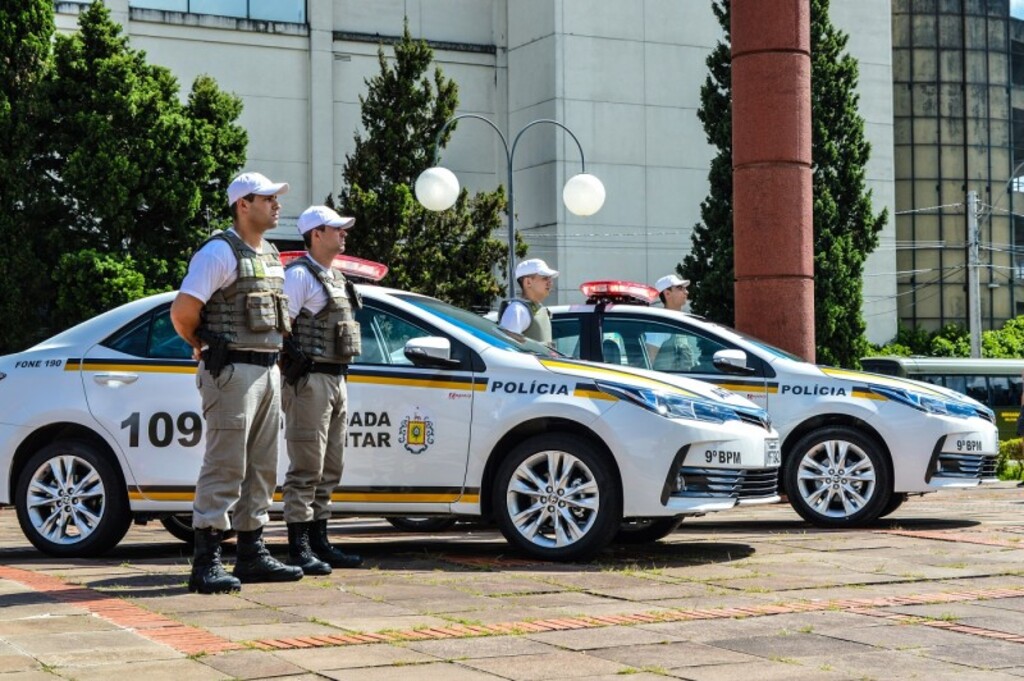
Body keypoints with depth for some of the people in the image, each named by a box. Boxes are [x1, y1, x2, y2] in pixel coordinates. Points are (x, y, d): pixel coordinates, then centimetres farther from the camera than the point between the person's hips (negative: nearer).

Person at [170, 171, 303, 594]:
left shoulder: (271, 257, 17)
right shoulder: (219, 252, -10)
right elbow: (182, 311, -16)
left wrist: (271, 359, 15)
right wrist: (205, 348, 0)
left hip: (268, 370, 9)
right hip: (232, 372, -9)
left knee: (262, 468, 11)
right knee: (225, 467, -9)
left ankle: (252, 554, 19)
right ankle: (206, 564, -7)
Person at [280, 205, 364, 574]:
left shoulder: (335, 277, 19)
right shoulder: (300, 274, -10)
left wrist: (339, 376, 18)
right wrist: (294, 362, -15)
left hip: (336, 380, 9)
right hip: (310, 381, -9)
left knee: (329, 470, 12)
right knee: (306, 468, -8)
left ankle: (319, 541, 18)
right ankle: (299, 548, -5)